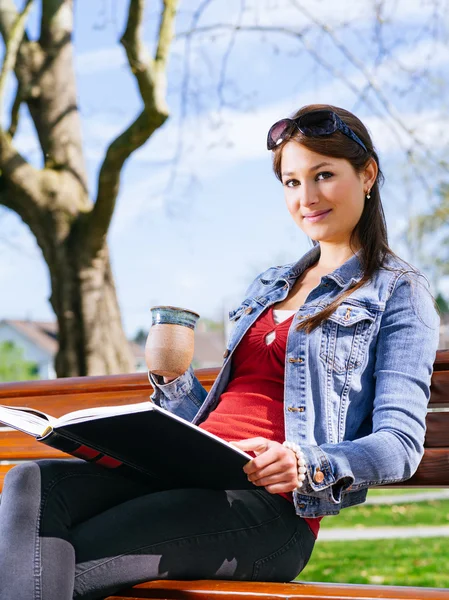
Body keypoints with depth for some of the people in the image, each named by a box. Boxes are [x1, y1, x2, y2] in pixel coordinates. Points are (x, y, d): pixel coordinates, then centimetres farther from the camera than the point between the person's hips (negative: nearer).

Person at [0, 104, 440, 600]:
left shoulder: (399, 293, 8)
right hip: (186, 475, 7)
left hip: (274, 506, -7)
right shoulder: (268, 286, 28)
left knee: (71, 558, -29)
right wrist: (172, 381, 8)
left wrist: (308, 464, -23)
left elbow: (401, 442, -4)